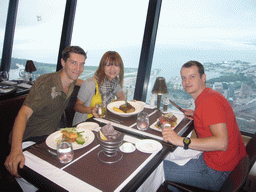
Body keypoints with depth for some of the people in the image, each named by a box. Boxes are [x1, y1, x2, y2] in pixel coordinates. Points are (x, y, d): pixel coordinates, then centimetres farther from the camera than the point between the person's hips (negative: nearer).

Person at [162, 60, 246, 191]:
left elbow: (221, 143, -33)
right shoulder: (209, 95, 7)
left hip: (217, 172, -10)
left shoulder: (210, 101, -25)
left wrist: (182, 141, -36)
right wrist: (196, 116, 10)